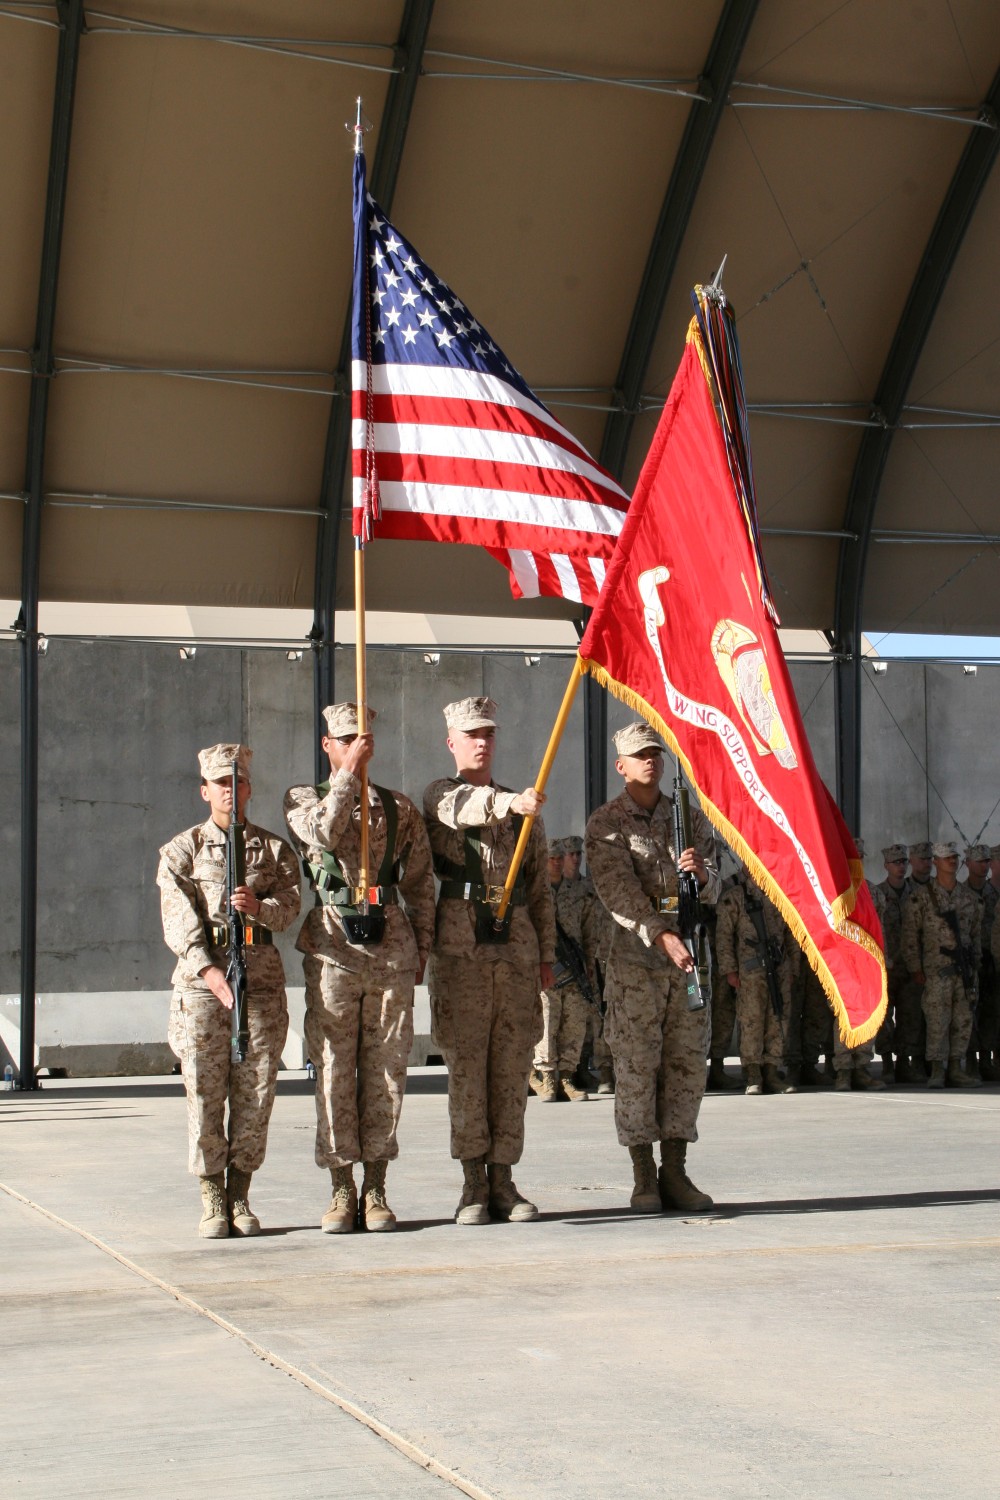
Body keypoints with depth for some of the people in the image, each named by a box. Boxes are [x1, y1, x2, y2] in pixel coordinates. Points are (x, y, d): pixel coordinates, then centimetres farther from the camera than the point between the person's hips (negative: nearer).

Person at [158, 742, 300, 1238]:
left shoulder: (274, 849, 14)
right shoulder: (182, 850, 8)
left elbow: (290, 905, 0)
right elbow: (178, 921, -4)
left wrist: (259, 907, -23)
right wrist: (208, 970, -19)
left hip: (262, 978, 2)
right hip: (201, 979, -2)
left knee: (256, 1093, 0)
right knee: (204, 1094, -4)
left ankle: (240, 1197, 10)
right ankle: (212, 1202, 3)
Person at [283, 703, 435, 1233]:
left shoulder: (398, 807, 13)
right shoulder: (303, 799, 8)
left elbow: (420, 883, 15)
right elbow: (323, 832, -16)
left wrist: (420, 947, 8)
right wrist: (349, 772, -13)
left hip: (391, 945, 2)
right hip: (332, 945, -2)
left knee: (386, 1069, 2)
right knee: (334, 1069, -1)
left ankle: (376, 1189, 9)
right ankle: (342, 1190, 6)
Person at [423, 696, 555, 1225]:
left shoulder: (524, 809, 18)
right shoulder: (441, 795, 5)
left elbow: (541, 887, 18)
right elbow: (463, 807, -21)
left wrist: (546, 954, 11)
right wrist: (509, 803, -41)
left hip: (517, 948, 4)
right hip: (461, 949, -4)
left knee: (513, 1067, 3)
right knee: (466, 1066, -4)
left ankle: (503, 1180, 10)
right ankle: (474, 1186, 1)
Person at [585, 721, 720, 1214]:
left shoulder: (691, 818, 13)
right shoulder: (606, 823, 1)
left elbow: (712, 892, 10)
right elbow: (619, 891, -11)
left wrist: (702, 874, -14)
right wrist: (663, 936, -23)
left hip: (690, 952, 4)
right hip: (635, 955, -4)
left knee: (687, 1062, 4)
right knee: (636, 1065, -4)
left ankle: (675, 1172, 10)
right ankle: (644, 1178, 1)